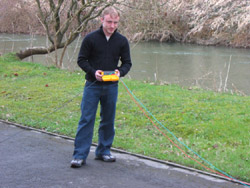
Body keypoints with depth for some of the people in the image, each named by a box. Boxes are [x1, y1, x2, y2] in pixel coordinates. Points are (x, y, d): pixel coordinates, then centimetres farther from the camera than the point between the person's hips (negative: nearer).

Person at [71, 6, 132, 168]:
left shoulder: (122, 41, 2)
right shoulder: (91, 38, -5)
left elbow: (127, 62, 7)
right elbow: (81, 60, -1)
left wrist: (120, 72, -14)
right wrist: (93, 72, -17)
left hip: (111, 87, 3)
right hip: (92, 85, -3)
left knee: (108, 120, 10)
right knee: (86, 119, -5)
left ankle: (104, 151, 24)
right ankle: (80, 155, -2)